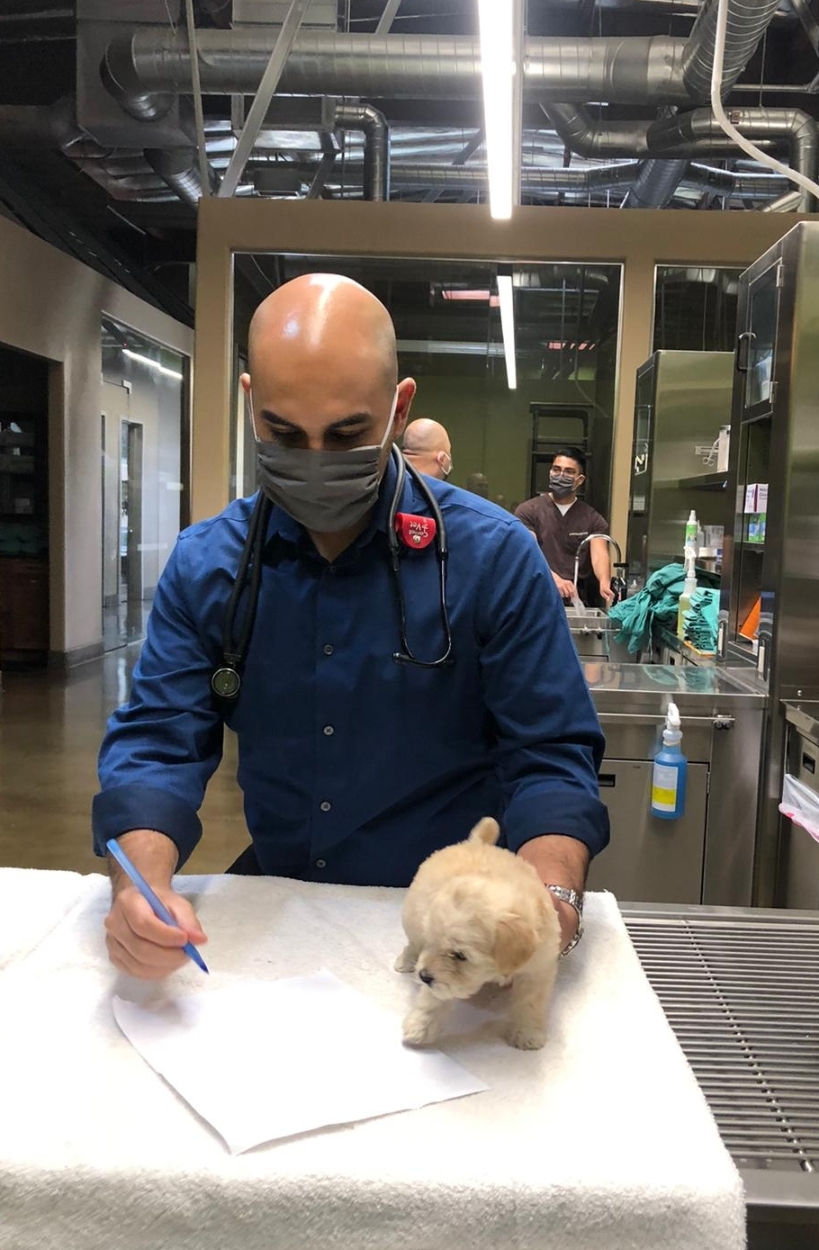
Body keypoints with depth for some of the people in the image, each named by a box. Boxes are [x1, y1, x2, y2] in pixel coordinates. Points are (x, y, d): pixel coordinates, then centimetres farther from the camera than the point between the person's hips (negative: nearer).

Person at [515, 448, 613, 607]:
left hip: (575, 599, 1)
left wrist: (604, 582, -29)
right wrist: (554, 579, -27)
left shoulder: (593, 519, 10)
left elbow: (599, 554, -6)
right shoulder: (528, 511, 4)